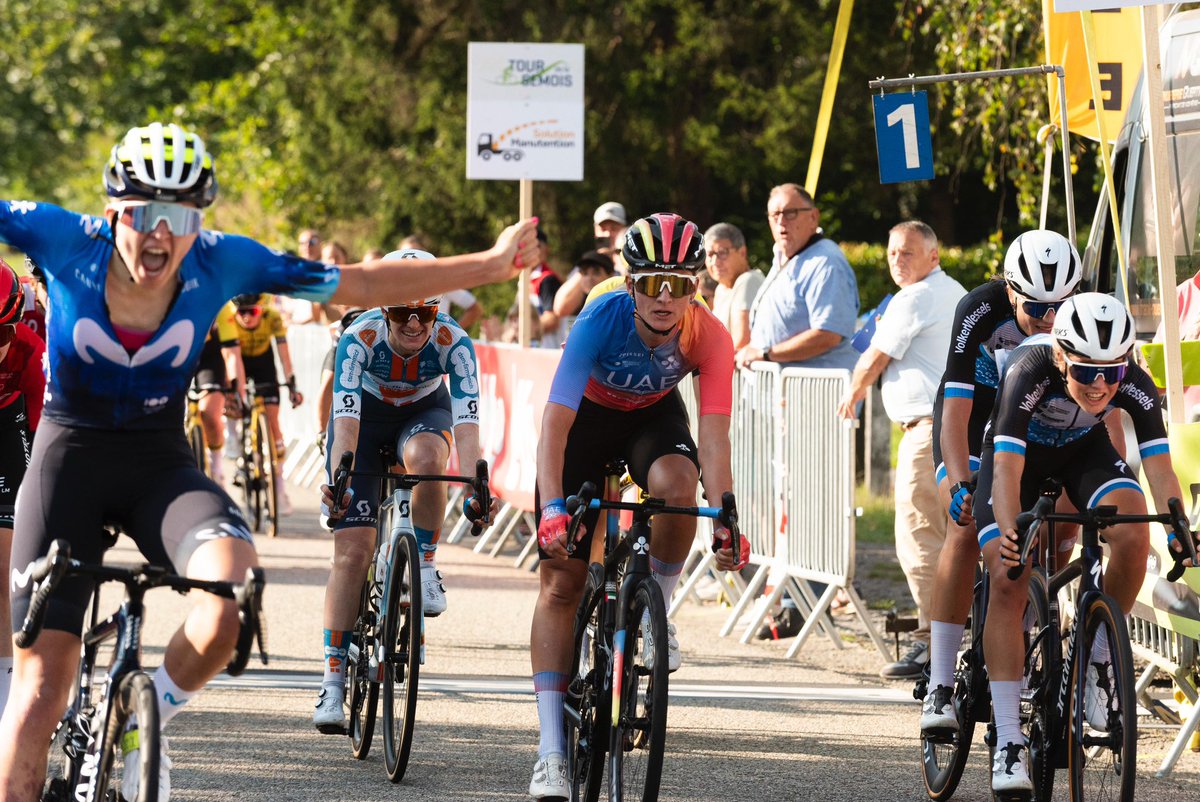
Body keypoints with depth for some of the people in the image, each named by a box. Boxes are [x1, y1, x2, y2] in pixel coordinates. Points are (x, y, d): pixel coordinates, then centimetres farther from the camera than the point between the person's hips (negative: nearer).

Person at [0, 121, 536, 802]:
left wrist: (488, 266, -5)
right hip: (71, 458, -1)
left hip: (160, 464, 1)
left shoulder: (220, 262, -13)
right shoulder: (67, 241, -17)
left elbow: (358, 285, -4)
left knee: (235, 582, -31)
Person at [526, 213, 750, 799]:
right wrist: (552, 509, -48)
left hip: (653, 416, 1)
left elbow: (713, 438, -30)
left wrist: (725, 523, -42)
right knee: (560, 581, -8)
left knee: (675, 483, -35)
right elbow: (556, 421, -37)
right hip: (588, 415, -1)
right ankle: (552, 752, -8)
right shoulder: (602, 318, -34)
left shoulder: (709, 337, -29)